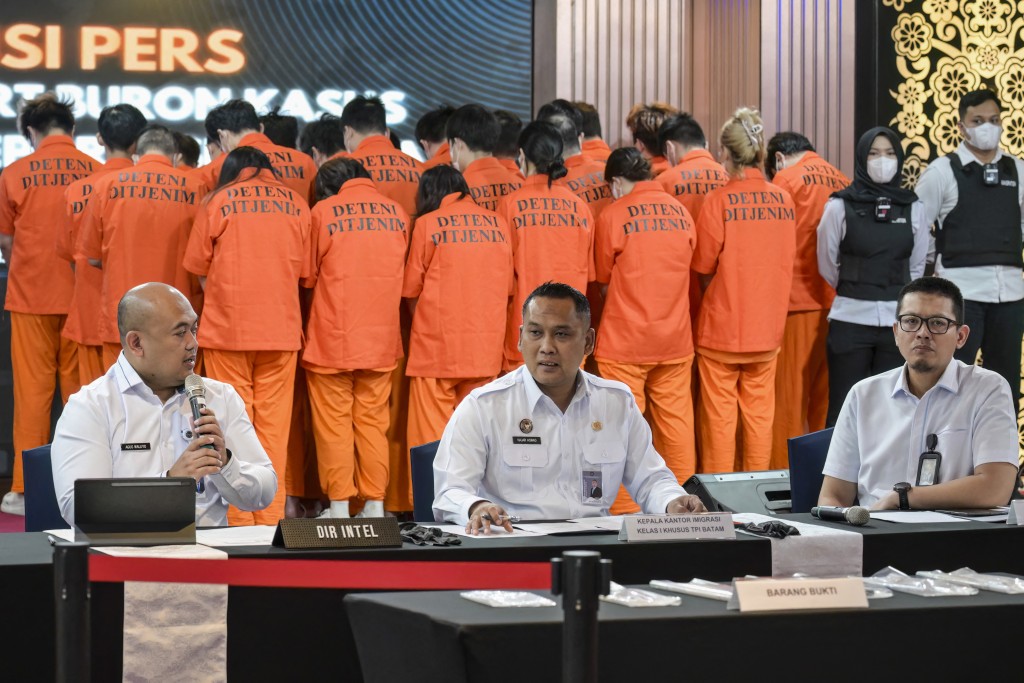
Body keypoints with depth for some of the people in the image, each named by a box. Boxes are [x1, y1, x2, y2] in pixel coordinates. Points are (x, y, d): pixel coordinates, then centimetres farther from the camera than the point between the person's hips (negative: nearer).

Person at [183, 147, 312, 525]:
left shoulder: (217, 201, 0)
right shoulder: (296, 203, 6)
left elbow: (200, 269, 4)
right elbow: (302, 271, 11)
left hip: (227, 329, -2)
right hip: (281, 330, 2)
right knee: (274, 423, 6)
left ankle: (238, 518, 5)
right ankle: (271, 515, 6)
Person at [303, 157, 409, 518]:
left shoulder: (324, 211, -5)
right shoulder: (397, 212, 4)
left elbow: (308, 275, 3)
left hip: (331, 339, -3)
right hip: (381, 339, 3)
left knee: (334, 423, 4)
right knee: (373, 421, 9)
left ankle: (339, 505, 4)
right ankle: (375, 504, 9)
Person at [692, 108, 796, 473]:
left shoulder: (719, 201, -14)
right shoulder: (784, 200, -2)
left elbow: (703, 266, -6)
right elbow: (787, 261, 9)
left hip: (721, 327, -4)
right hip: (768, 328, 4)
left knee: (719, 416, 5)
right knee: (760, 413, 12)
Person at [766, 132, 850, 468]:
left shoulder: (787, 178, -3)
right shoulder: (843, 182, 10)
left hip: (799, 302, -5)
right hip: (838, 302, 5)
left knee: (790, 398, 0)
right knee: (827, 400, 10)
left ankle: (785, 474, 0)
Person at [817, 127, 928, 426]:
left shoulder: (912, 208, 5)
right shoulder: (840, 207, -3)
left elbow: (917, 266, 13)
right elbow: (827, 266, 5)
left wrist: (895, 293, 13)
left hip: (898, 322, 2)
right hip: (851, 322, -2)